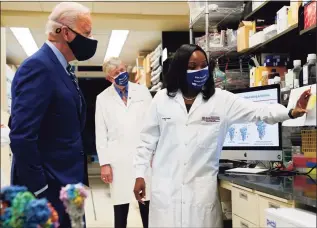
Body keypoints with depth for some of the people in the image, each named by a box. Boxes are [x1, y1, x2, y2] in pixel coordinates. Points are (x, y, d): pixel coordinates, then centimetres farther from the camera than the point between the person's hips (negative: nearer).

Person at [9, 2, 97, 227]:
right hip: (49, 188, -9)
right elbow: (21, 136, -25)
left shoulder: (63, 69, 12)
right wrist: (40, 191, -20)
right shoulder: (38, 66, -18)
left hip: (67, 183, 9)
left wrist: (77, 180, 14)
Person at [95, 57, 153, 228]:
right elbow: (101, 133, 4)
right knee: (120, 206, 5)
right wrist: (104, 163, -2)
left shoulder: (142, 91, 7)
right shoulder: (102, 98, 6)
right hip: (118, 160, 0)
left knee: (147, 203, 3)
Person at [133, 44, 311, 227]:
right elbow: (148, 140, 8)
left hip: (202, 188, 0)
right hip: (166, 186, 1)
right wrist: (140, 174, 6)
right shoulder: (162, 99, 2)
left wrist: (291, 112, -24)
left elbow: (258, 111, -9)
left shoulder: (221, 99, 0)